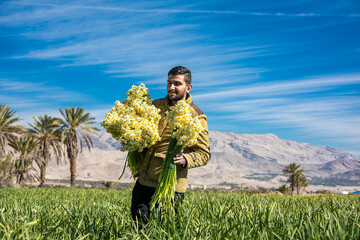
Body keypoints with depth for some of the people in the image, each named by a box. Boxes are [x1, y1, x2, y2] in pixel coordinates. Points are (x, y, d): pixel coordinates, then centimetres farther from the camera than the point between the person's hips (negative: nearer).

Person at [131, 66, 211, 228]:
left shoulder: (196, 117, -5)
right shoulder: (156, 105, 10)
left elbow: (204, 153, -6)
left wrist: (185, 160, -25)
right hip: (144, 181, 5)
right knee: (139, 224, 10)